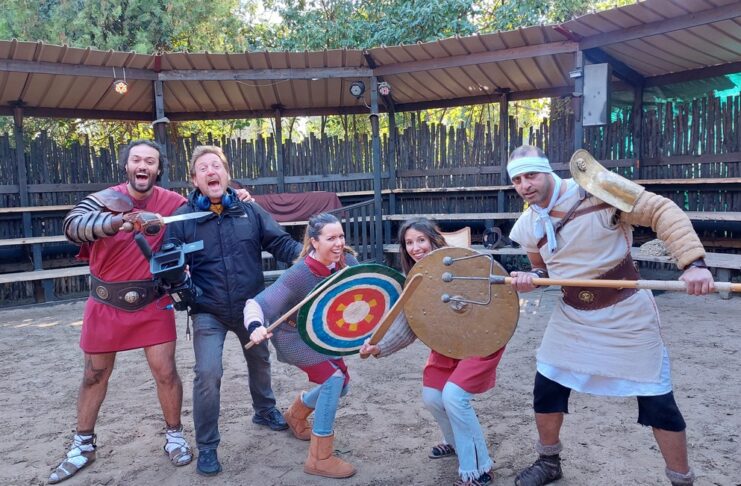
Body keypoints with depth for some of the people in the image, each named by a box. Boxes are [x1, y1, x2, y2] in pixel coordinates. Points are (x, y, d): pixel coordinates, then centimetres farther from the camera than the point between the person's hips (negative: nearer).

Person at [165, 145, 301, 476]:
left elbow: (280, 243, -8)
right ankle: (206, 447, 9)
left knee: (259, 360, 22)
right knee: (208, 373, -13)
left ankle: (265, 411, 51)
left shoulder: (249, 210, -5)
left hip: (252, 305, 3)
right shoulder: (182, 218, -9)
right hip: (209, 311, -3)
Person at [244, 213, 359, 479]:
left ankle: (296, 414, 46)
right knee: (334, 378, -23)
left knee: (340, 381, 16)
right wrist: (255, 327, -56)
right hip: (294, 336, -7)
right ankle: (319, 459, -10)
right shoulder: (299, 275, -34)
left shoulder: (346, 260, -17)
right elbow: (256, 304, -36)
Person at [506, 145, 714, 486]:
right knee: (546, 389, 9)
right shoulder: (527, 226, 0)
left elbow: (662, 211, -20)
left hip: (627, 314, -5)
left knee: (658, 403, 2)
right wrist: (533, 276, -7)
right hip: (572, 317, 5)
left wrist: (693, 262, -32)